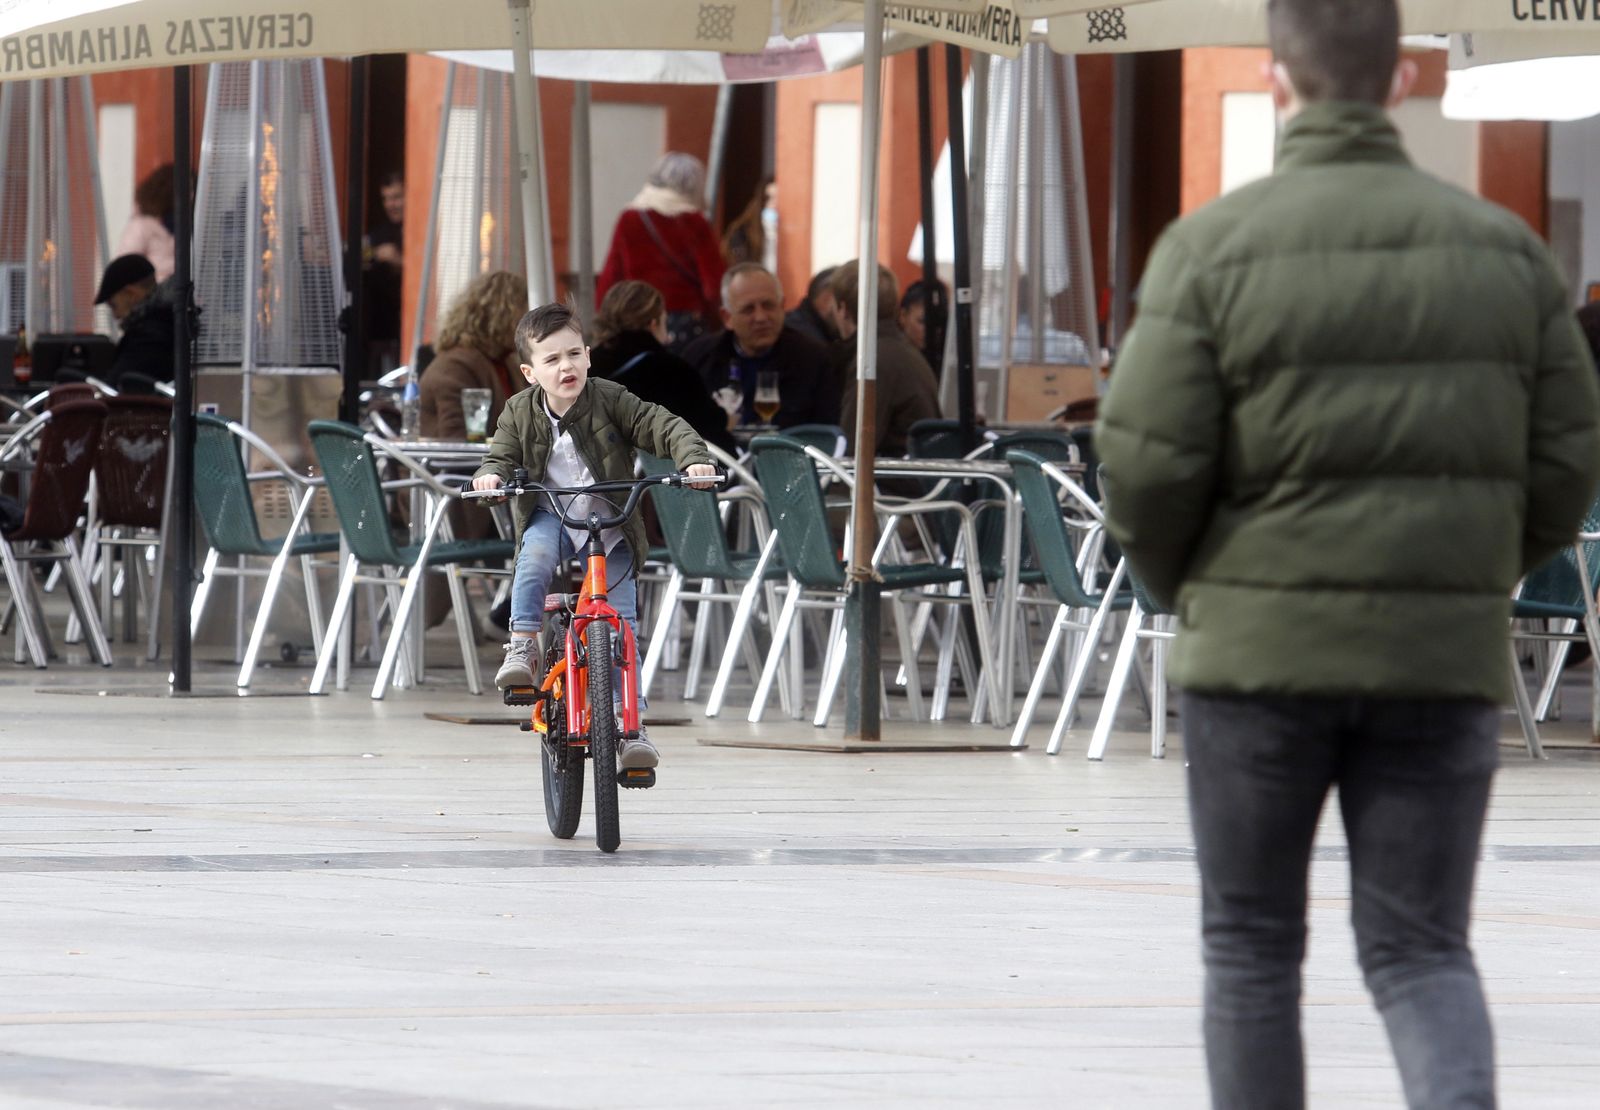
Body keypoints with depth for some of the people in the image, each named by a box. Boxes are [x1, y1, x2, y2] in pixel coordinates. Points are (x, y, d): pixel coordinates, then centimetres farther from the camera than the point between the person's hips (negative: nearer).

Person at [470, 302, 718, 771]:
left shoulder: (610, 400, -10)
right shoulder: (520, 413, -3)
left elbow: (662, 427, -14)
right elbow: (502, 455, -3)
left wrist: (693, 459, -33)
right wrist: (490, 475, -28)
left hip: (609, 526, -1)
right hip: (550, 517, 1)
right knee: (535, 552, -37)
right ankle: (521, 646, -29)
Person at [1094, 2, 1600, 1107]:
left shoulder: (1213, 247, -7)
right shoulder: (1504, 247, 2)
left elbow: (1146, 464, -10)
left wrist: (1187, 589, 10)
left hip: (1262, 646, -2)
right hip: (1444, 658, 2)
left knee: (1252, 947, 13)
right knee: (1421, 948, 7)